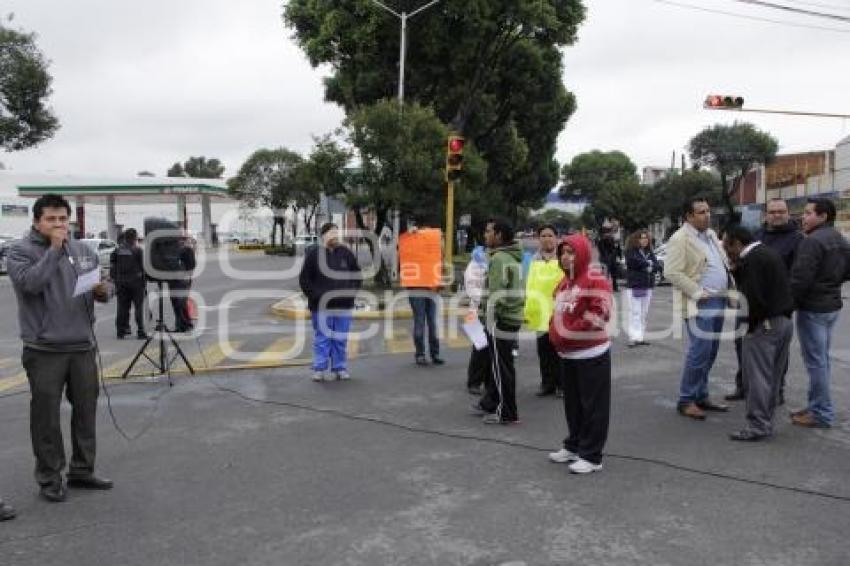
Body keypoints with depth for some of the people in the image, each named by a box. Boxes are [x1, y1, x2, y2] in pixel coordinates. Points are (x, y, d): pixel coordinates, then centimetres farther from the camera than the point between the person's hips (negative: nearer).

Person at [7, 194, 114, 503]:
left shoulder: (83, 250, 11)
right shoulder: (21, 251, -5)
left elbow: (98, 286, 20)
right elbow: (30, 282, -23)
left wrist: (103, 291, -4)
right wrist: (54, 248, -19)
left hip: (83, 346, 5)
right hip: (44, 350, -5)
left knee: (86, 410, 12)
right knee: (47, 415, 4)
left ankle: (82, 470, 26)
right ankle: (49, 478, 17)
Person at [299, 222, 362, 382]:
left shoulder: (346, 253, 6)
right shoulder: (313, 254, -2)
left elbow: (356, 275, 15)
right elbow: (304, 279, 0)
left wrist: (351, 292, 3)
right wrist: (314, 295, -7)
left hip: (343, 305, 3)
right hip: (321, 306, -3)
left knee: (340, 339, 8)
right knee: (321, 338, 2)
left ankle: (340, 368, 16)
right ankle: (319, 369, 9)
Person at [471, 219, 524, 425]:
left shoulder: (499, 258, -16)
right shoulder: (513, 257, 16)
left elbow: (496, 294, -22)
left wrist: (489, 321, -17)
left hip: (500, 320, -10)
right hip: (512, 317, 10)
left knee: (501, 368, -3)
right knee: (495, 364, 19)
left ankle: (506, 413, 4)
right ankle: (490, 403, 30)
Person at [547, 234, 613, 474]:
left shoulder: (596, 281, -15)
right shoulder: (563, 284, 13)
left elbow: (599, 315, -22)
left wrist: (569, 334, -17)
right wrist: (556, 336, 3)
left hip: (592, 354, -9)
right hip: (567, 354, 9)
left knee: (593, 406, -1)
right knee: (572, 404, 18)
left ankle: (591, 456, 6)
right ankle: (574, 446, 31)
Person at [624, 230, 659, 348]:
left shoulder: (650, 252, 15)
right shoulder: (631, 252, -2)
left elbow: (656, 266, 7)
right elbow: (635, 262, -18)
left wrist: (649, 268, -13)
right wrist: (648, 263, -5)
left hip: (648, 286, 6)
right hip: (635, 286, -6)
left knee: (644, 313, 7)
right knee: (635, 312, -10)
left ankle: (641, 337, 12)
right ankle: (633, 338, -11)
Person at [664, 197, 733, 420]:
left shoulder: (711, 234, 15)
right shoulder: (680, 238, -11)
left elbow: (724, 263, 25)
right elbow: (672, 273, -18)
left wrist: (730, 286, 11)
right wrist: (696, 292, -17)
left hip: (719, 301, 8)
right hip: (700, 304, -8)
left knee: (710, 351, 12)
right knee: (699, 351, -9)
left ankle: (701, 396, 22)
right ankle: (686, 400, 2)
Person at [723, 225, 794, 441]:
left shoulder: (751, 260, -17)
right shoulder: (771, 253, 14)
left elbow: (754, 298, -23)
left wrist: (750, 324, -10)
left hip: (764, 324, -10)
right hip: (784, 321, 10)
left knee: (757, 377, -3)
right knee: (773, 376, 15)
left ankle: (758, 426, 1)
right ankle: (766, 420, 24)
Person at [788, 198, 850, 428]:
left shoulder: (813, 241, -19)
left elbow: (801, 278, -23)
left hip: (813, 308, -10)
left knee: (815, 361, -3)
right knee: (822, 359, 16)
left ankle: (821, 414, 3)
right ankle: (817, 406, 25)